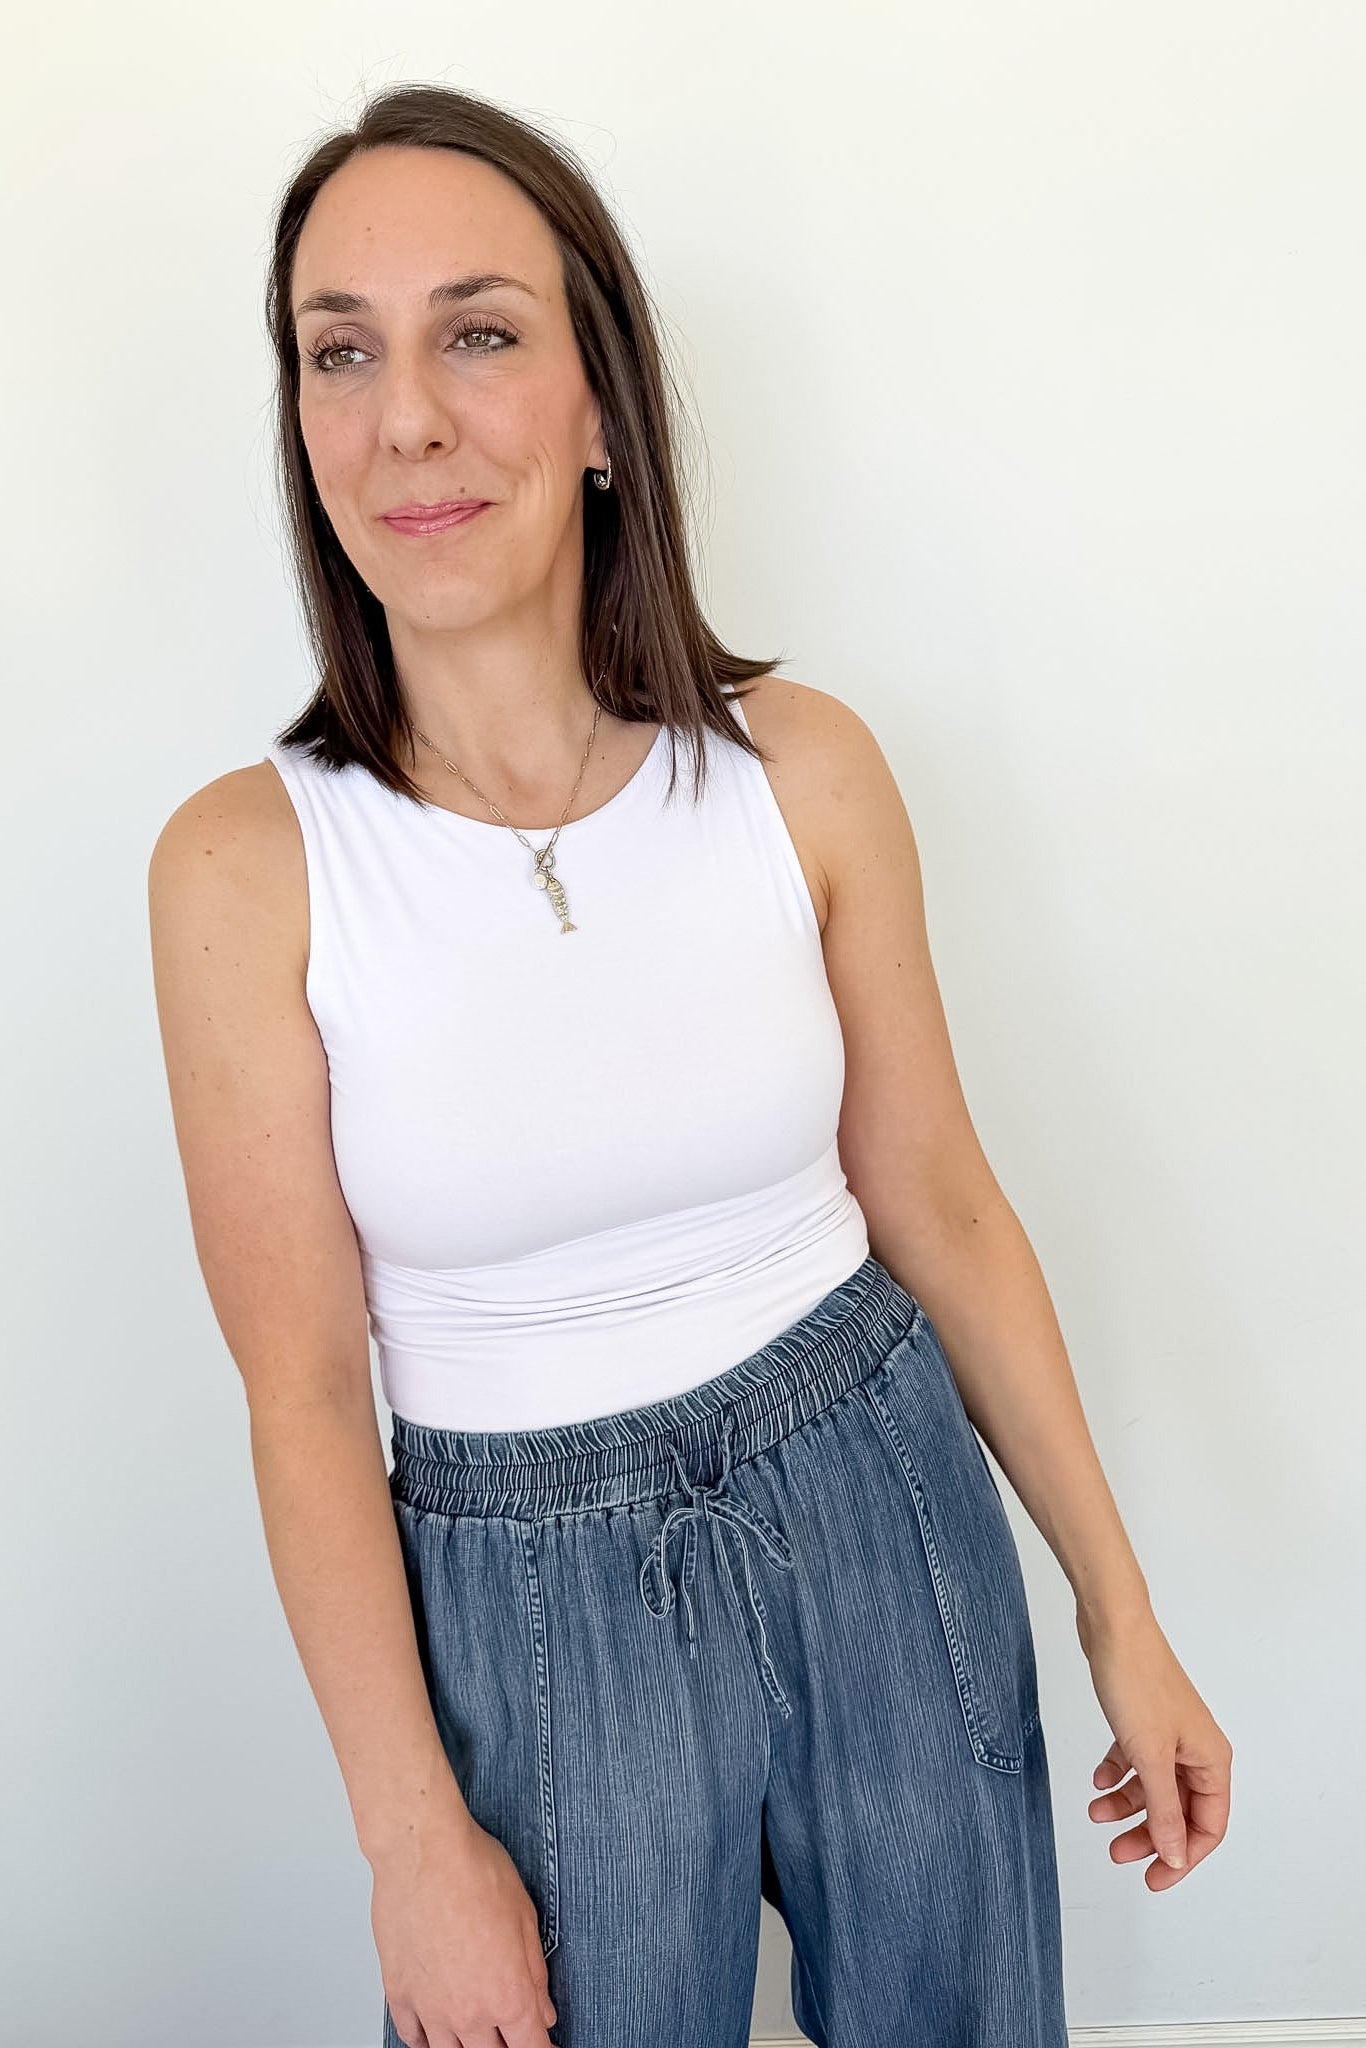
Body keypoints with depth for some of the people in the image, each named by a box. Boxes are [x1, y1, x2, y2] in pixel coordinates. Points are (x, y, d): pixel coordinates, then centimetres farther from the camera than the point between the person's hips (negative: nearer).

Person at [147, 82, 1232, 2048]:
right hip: (531, 1594, -1)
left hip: (884, 1512, 2)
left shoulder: (802, 766, -9)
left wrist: (1122, 1615, 3)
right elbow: (304, 1393, -10)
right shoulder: (246, 863, -14)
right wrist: (414, 1847, -8)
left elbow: (941, 1203, -2)